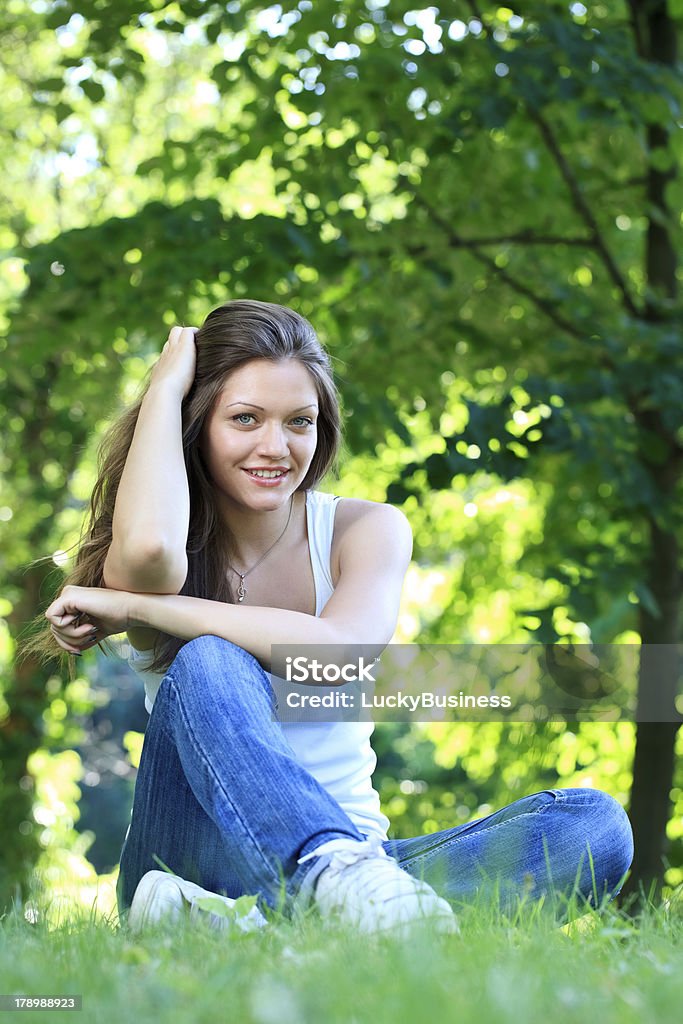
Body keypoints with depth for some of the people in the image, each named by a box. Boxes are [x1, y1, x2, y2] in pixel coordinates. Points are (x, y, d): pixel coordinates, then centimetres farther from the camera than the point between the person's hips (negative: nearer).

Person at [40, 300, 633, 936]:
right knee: (206, 665, -30)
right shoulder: (182, 545, -1)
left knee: (596, 825, -23)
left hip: (344, 848, 2)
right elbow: (148, 549, -30)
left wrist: (133, 610, -19)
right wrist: (166, 384, -11)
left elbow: (337, 651, -20)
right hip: (195, 856, -2)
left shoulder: (368, 530, 3)